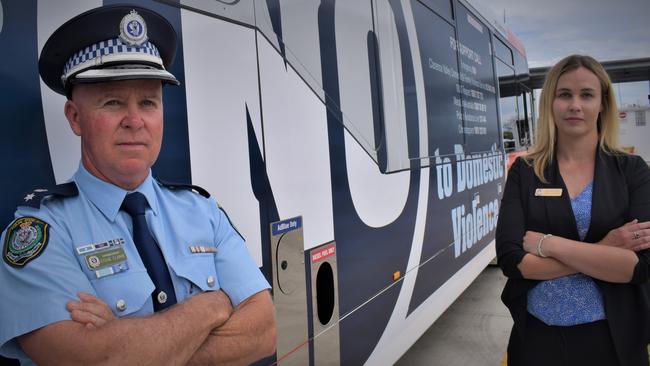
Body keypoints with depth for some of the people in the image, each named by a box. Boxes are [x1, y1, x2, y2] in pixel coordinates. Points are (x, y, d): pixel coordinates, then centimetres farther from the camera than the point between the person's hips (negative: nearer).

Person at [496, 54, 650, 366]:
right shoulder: (524, 171, -4)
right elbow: (511, 259, -14)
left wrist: (549, 244, -17)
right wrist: (602, 251, -16)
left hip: (612, 339, 0)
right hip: (537, 337, 0)